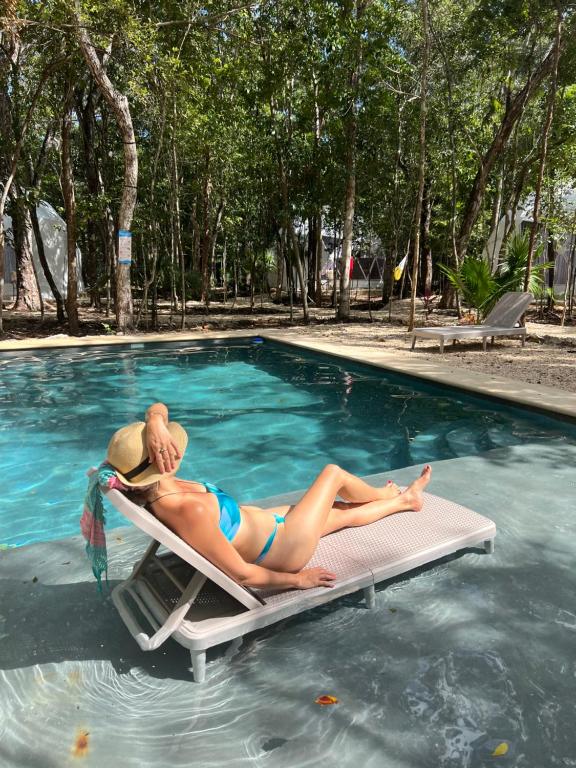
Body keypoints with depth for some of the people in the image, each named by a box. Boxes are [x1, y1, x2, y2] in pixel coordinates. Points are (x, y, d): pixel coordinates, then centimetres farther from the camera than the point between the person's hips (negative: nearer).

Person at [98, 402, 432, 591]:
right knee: (333, 472, 10)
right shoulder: (189, 510, -40)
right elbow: (241, 574, -32)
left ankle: (404, 500, 53)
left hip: (264, 521, 7)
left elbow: (159, 408, -8)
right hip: (283, 548, -7)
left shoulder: (155, 486, -14)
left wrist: (154, 422, -33)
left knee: (343, 512, 25)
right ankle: (389, 495, 42)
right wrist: (297, 579, -15)